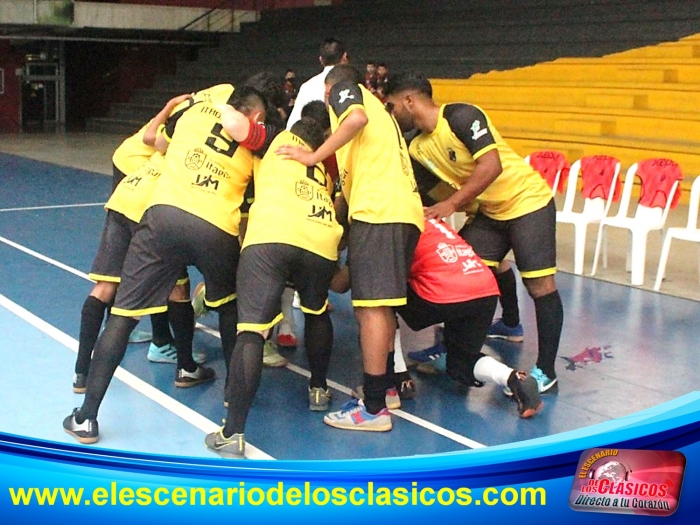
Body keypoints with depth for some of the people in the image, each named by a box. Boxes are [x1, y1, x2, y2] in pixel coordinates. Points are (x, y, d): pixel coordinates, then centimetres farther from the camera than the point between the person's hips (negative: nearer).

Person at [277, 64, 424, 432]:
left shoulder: (344, 90, 11)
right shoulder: (375, 107, 34)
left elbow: (357, 118, -13)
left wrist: (314, 157, -8)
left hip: (378, 211, -9)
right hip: (404, 211, 9)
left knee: (371, 307, -11)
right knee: (382, 306, 17)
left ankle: (374, 409, -12)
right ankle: (386, 386, 25)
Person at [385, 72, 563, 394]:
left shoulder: (460, 116, -20)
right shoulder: (418, 148, 3)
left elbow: (491, 165, -28)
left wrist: (451, 204, -26)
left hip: (528, 201, -8)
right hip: (490, 211, 8)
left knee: (540, 285, -8)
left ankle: (545, 371, 1)